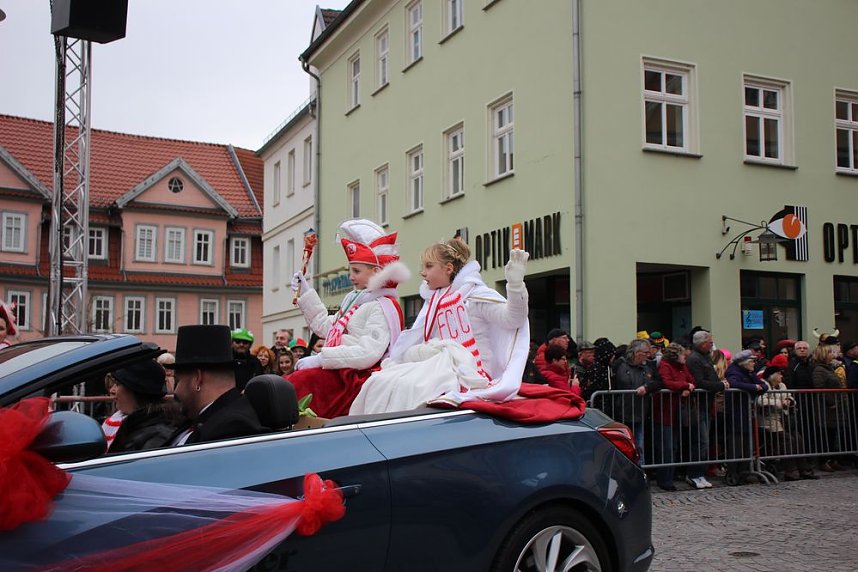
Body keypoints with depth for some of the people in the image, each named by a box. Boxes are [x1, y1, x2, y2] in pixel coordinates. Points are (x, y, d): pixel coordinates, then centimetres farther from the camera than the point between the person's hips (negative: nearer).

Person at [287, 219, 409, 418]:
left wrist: (320, 359, -21)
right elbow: (326, 326, 33)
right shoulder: (355, 300, 21)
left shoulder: (383, 307, -9)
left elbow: (368, 353, -22)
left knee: (302, 380, -27)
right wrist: (305, 294, 29)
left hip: (356, 379, -9)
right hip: (339, 372, 9)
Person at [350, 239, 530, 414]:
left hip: (468, 373, -7)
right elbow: (409, 348, 16)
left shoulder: (475, 294, -1)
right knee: (378, 382, -13)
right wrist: (421, 351, -6)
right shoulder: (432, 303, 20)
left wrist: (515, 284, -30)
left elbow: (512, 319, -15)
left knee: (408, 387, -30)